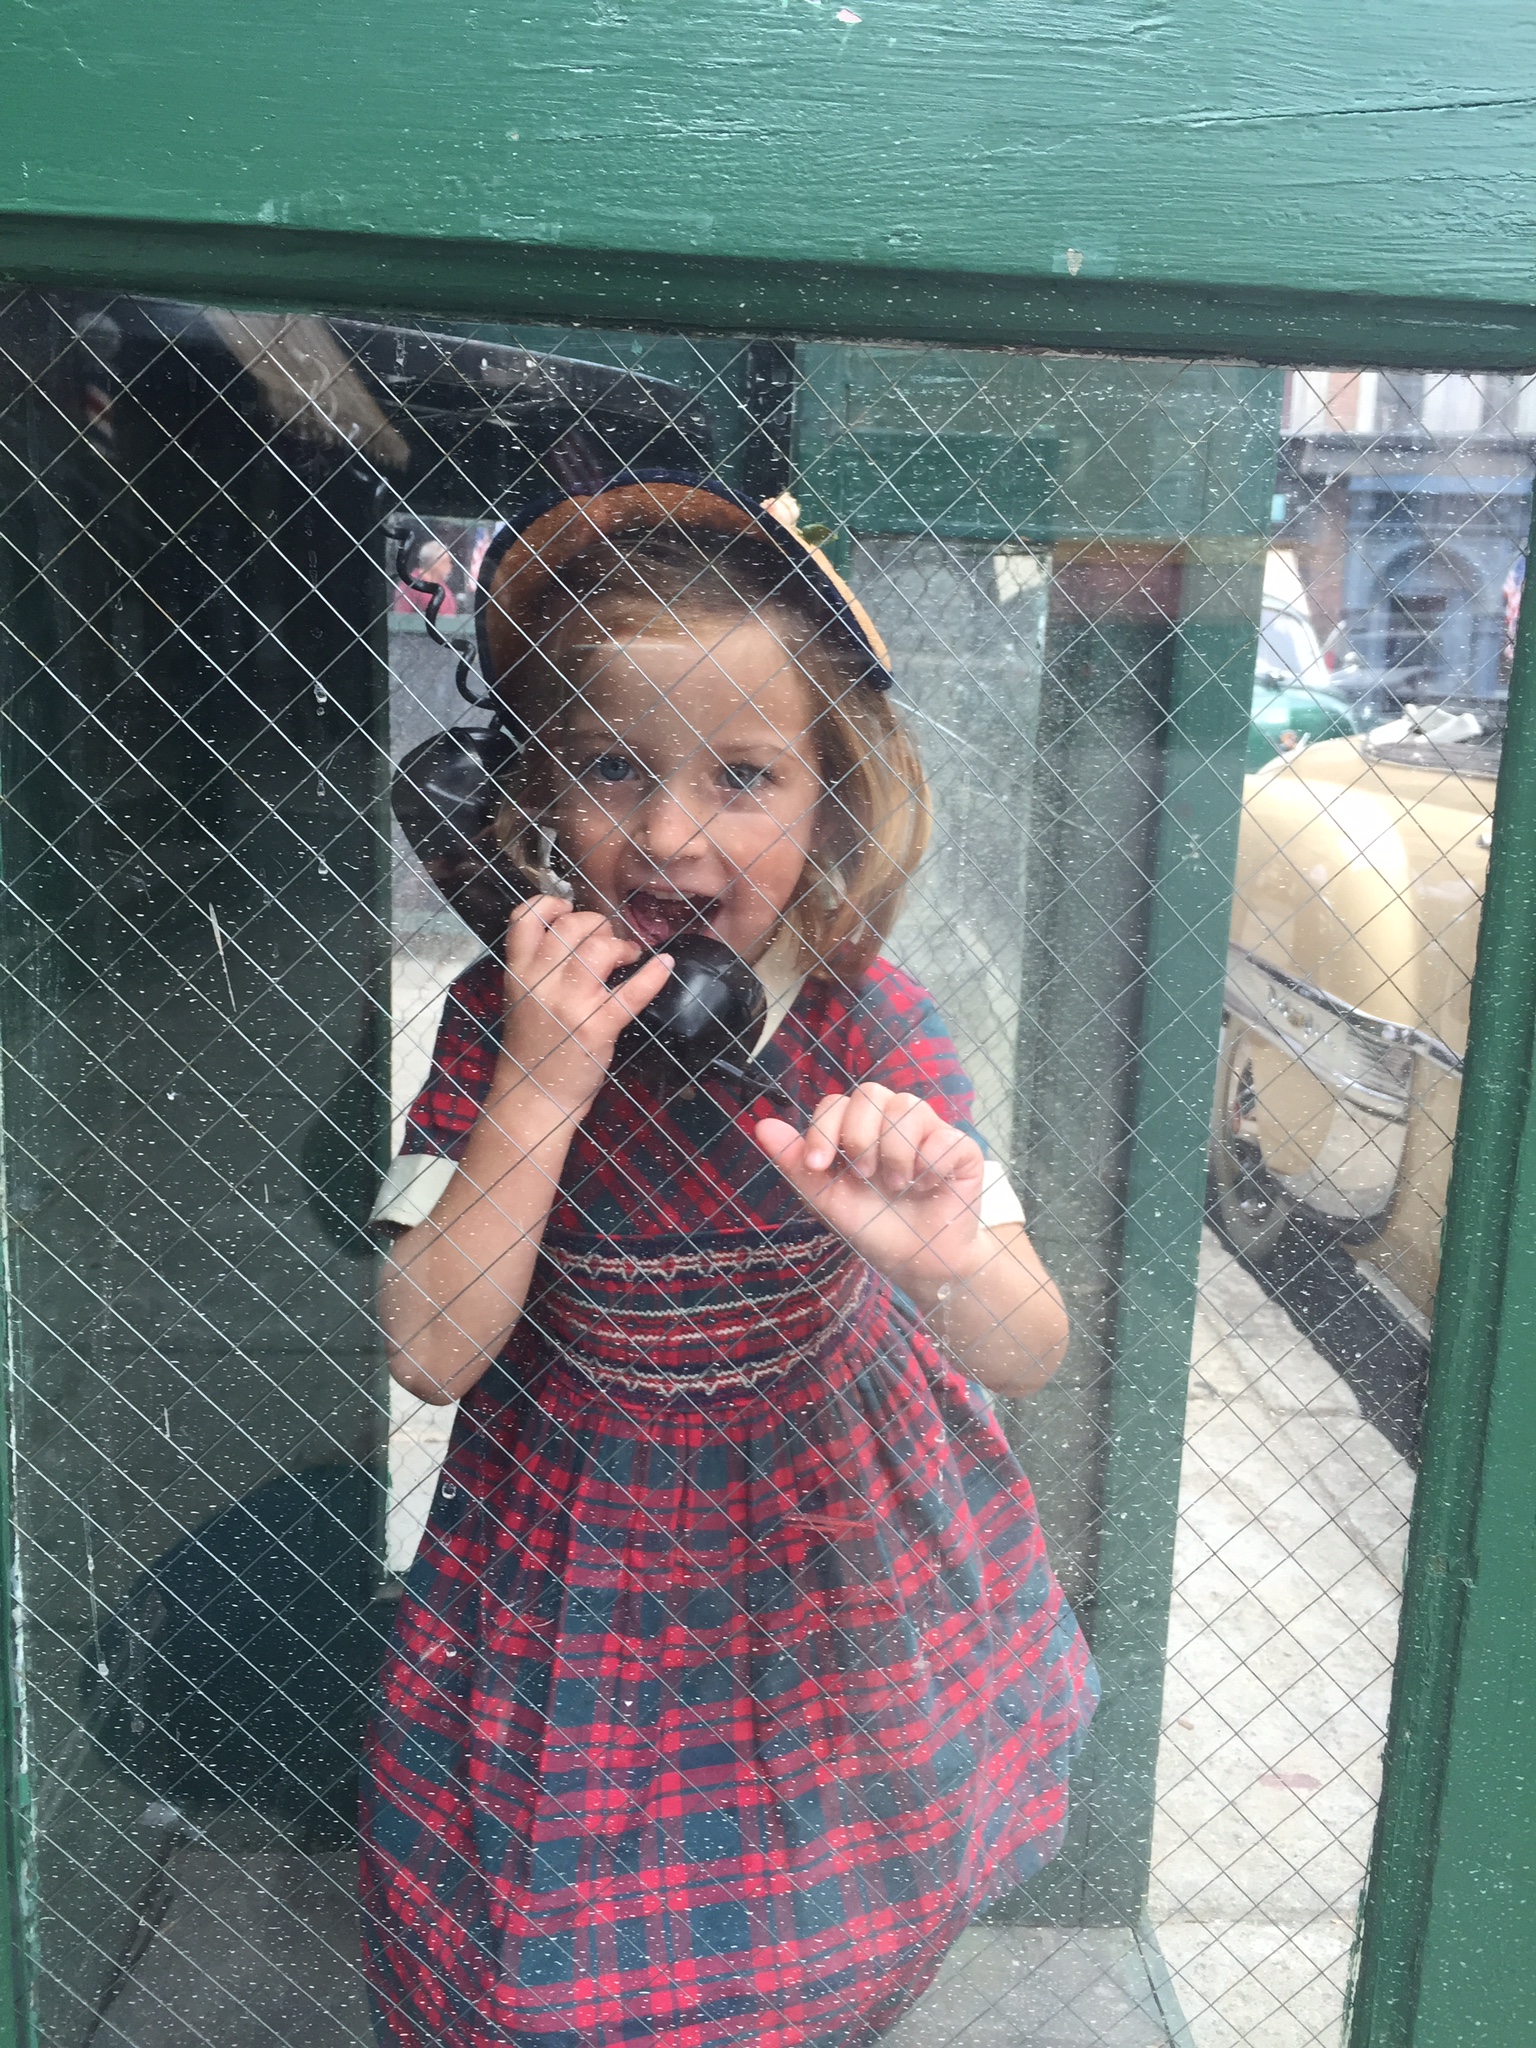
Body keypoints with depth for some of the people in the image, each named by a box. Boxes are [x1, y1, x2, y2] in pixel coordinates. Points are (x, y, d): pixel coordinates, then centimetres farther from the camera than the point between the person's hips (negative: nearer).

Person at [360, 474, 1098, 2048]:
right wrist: (542, 1090, -33)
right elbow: (427, 1355, -22)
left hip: (839, 1528, 1)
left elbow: (1028, 1358, -22)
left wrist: (943, 1258, -46)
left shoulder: (867, 1027, -20)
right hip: (581, 1540, 0)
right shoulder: (500, 1023, -19)